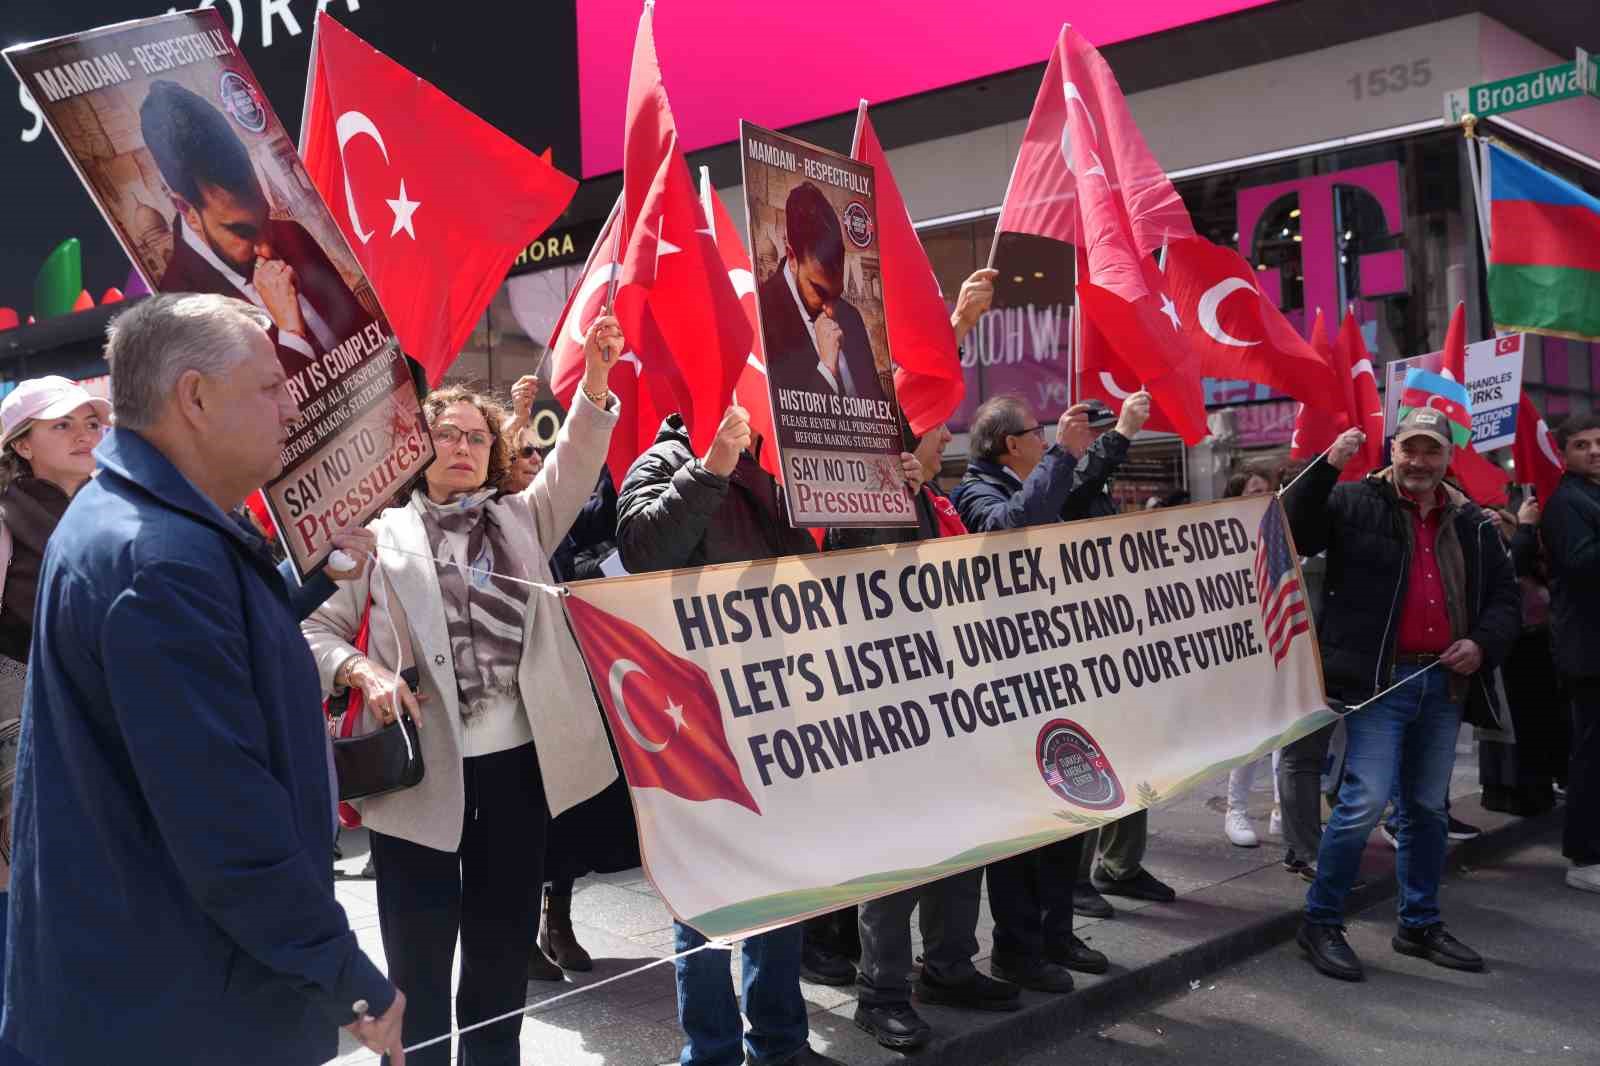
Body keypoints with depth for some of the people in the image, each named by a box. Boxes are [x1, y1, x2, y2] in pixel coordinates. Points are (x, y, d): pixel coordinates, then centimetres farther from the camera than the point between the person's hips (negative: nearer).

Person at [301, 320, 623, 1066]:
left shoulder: (524, 519, 13)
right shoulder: (382, 534, 5)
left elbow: (575, 463, -3)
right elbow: (318, 627, 4)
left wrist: (595, 376, -18)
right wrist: (363, 671, -17)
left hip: (518, 759, 3)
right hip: (421, 765, -2)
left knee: (504, 949, 15)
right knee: (418, 959, 6)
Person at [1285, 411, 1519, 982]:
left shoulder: (1471, 523, 13)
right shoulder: (1355, 502, -2)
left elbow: (1505, 597, 18)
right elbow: (1292, 533, -16)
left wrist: (1483, 643, -1)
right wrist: (1326, 466, -24)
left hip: (1444, 683, 6)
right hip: (1380, 679, -6)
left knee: (1428, 808, 15)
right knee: (1365, 801, -12)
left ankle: (1420, 924, 29)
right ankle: (1320, 922, 3)